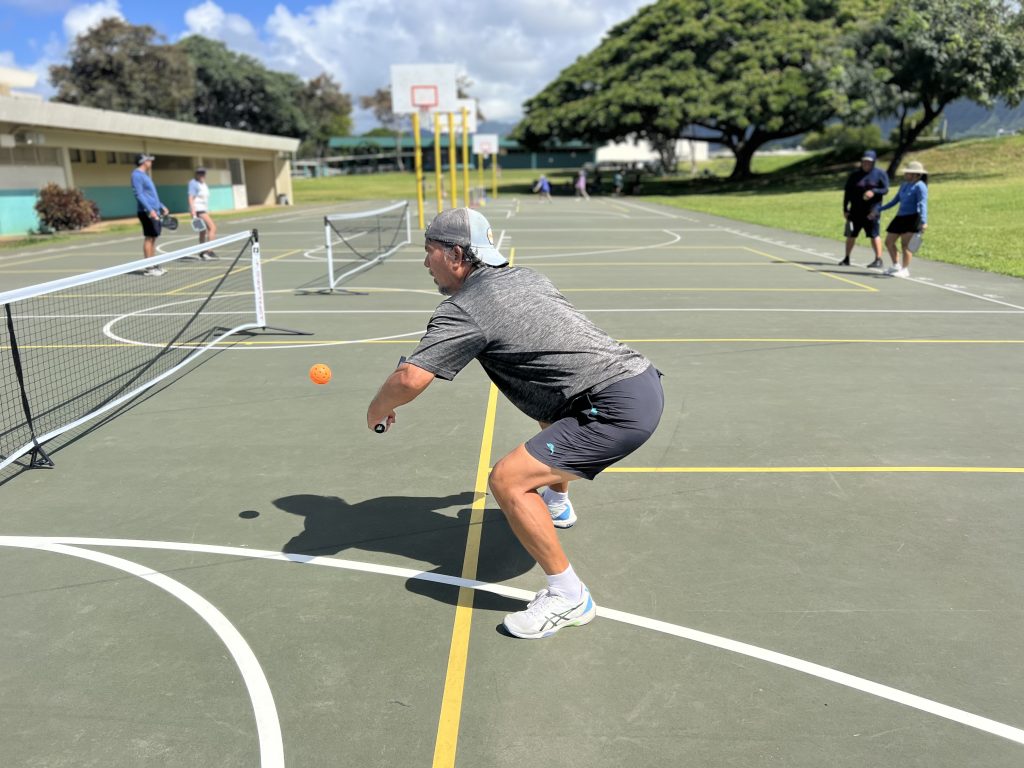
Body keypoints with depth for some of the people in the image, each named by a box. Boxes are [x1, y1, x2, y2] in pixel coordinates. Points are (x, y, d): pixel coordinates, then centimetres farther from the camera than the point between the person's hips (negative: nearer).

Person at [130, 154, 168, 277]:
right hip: (147, 212, -10)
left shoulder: (144, 175, 20)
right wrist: (150, 210, -25)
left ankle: (153, 265, 15)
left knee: (153, 238, 11)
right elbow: (139, 195, -18)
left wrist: (161, 206, 25)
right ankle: (148, 268, -6)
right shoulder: (137, 175, -10)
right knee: (149, 238, -8)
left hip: (154, 211, 10)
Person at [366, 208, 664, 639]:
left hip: (620, 409, -10)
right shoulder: (525, 277, 13)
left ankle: (568, 597, 0)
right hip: (641, 377, 10)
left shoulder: (462, 311, -12)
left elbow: (410, 379, -20)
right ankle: (556, 503, 60)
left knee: (506, 481, -14)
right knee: (550, 408, 37)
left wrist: (378, 409, 1)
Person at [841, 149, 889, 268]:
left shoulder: (880, 174, 2)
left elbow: (885, 190, -3)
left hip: (872, 211, -3)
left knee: (874, 235, -7)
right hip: (855, 211, 3)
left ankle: (878, 260, -3)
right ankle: (846, 259, 18)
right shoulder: (854, 175, 8)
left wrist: (874, 192, -23)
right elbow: (847, 192, 8)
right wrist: (845, 209, 3)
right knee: (851, 235, 7)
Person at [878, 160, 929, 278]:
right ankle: (896, 266, 22)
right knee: (889, 242, 9)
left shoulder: (920, 186, -10)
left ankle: (905, 269, -1)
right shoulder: (904, 185, 15)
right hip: (900, 217, 9)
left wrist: (923, 221, -28)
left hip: (912, 218, -9)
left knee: (905, 243, -9)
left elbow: (923, 204, -17)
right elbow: (895, 200, 24)